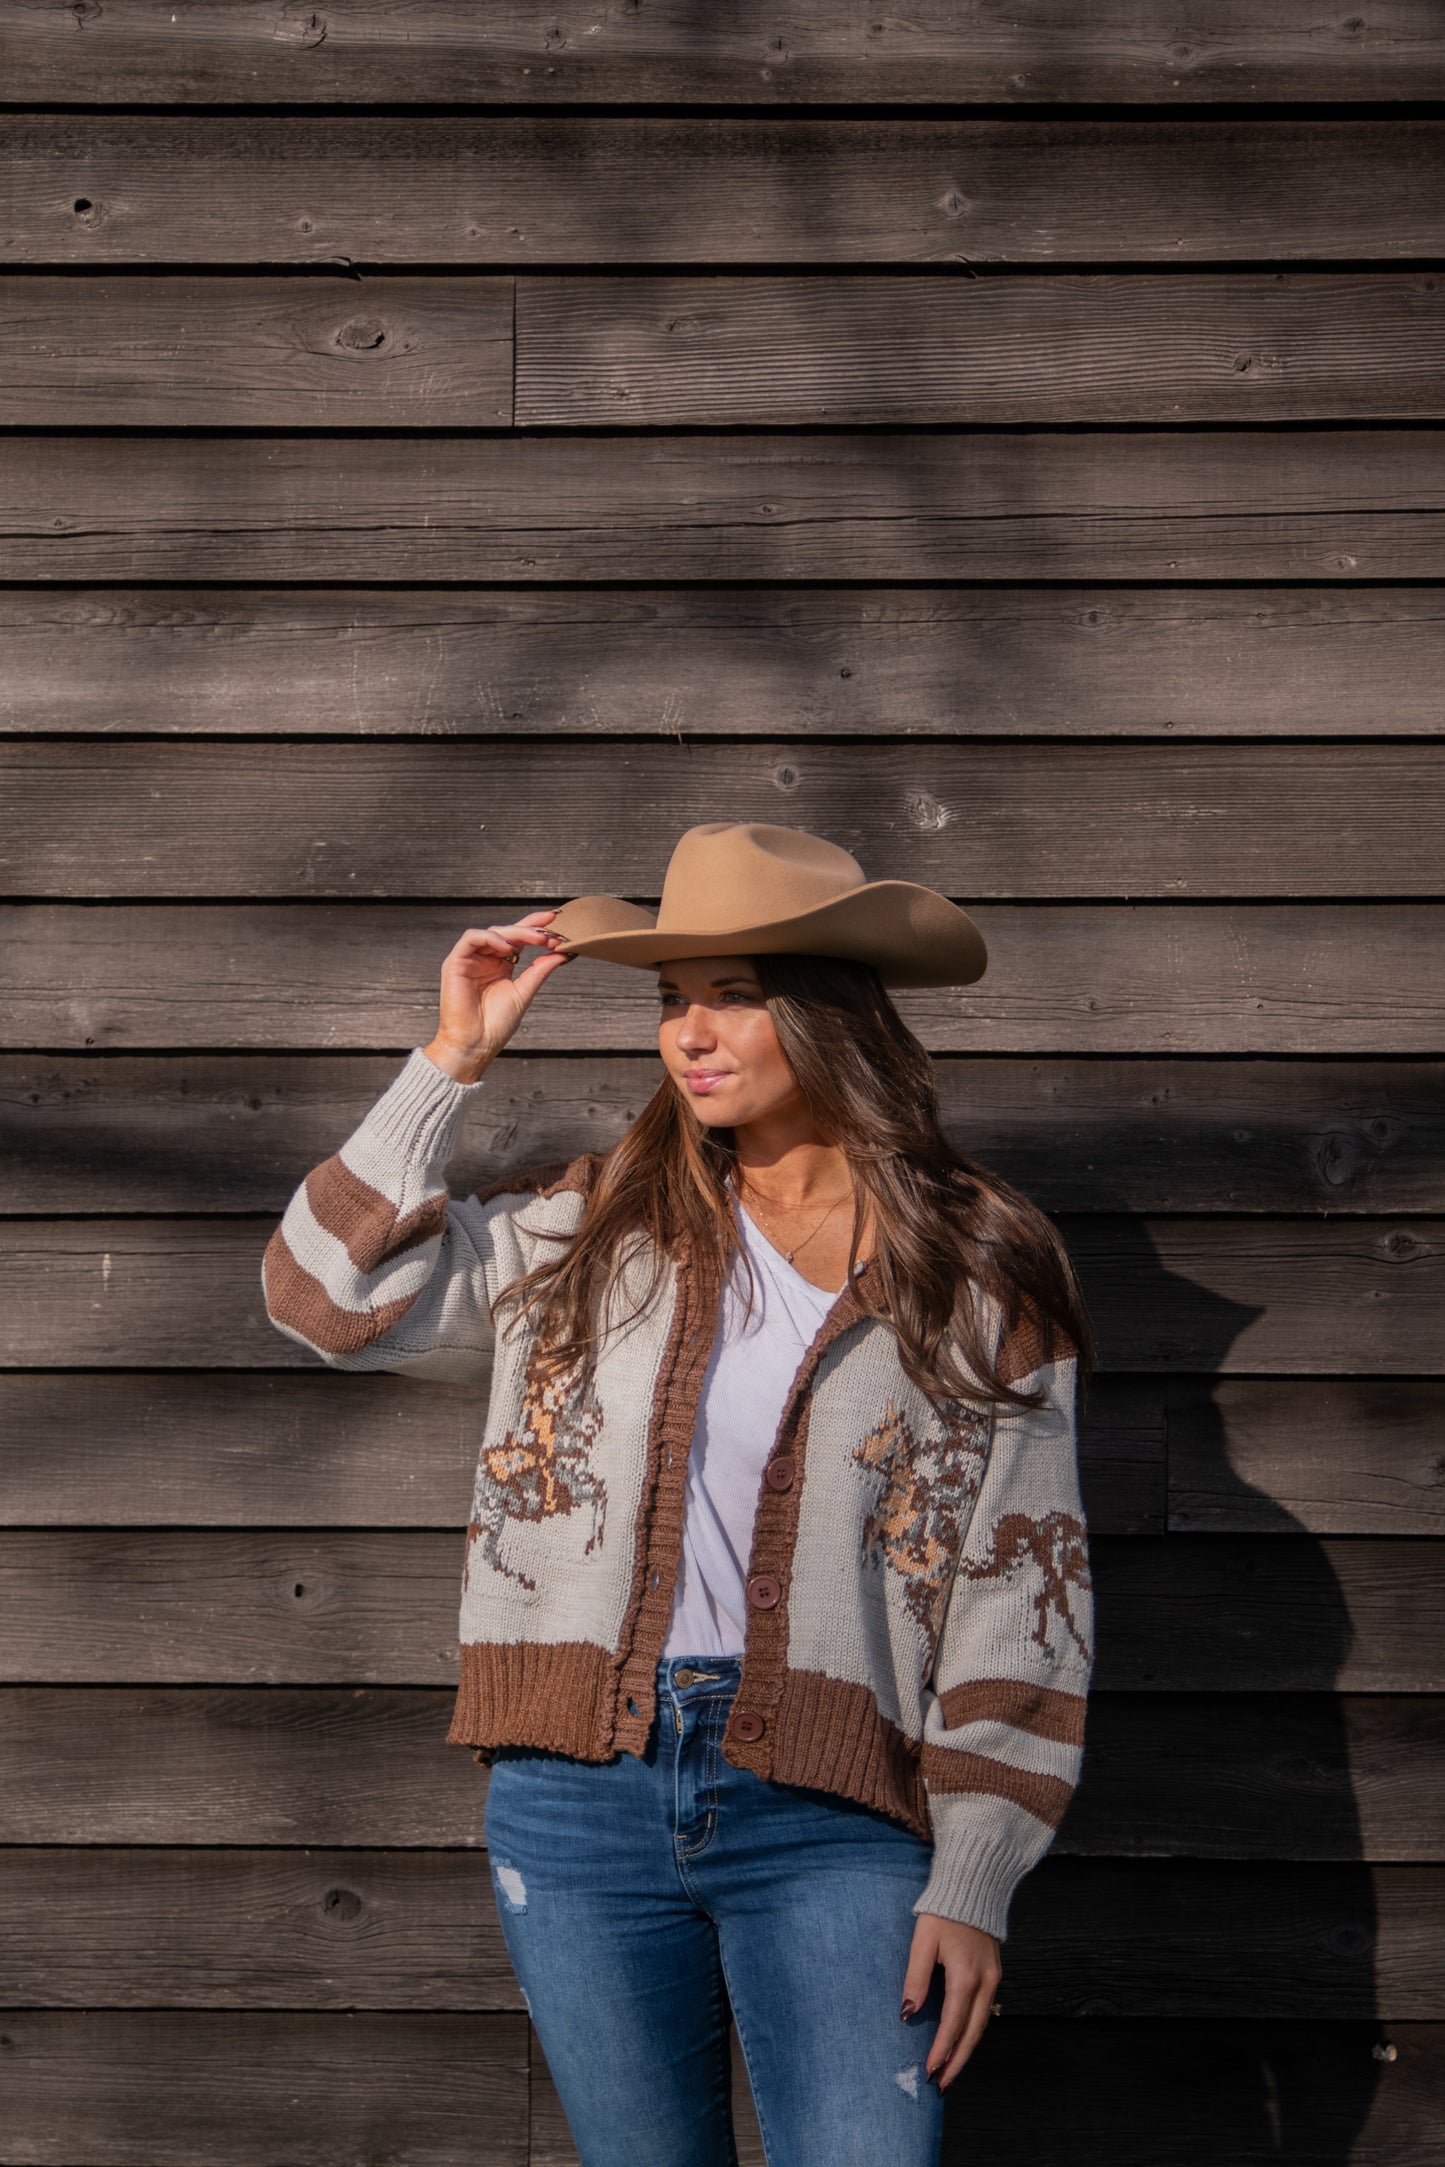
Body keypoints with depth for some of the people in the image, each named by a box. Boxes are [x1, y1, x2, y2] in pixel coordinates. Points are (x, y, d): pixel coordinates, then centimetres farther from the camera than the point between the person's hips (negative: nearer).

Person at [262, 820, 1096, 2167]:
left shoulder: (978, 1275, 3)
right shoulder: (591, 1226, 10)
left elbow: (1022, 1593, 1)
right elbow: (333, 1296, 5)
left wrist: (973, 1887, -5)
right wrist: (453, 1061, 2)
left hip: (834, 1816, -2)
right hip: (580, 1797, 3)